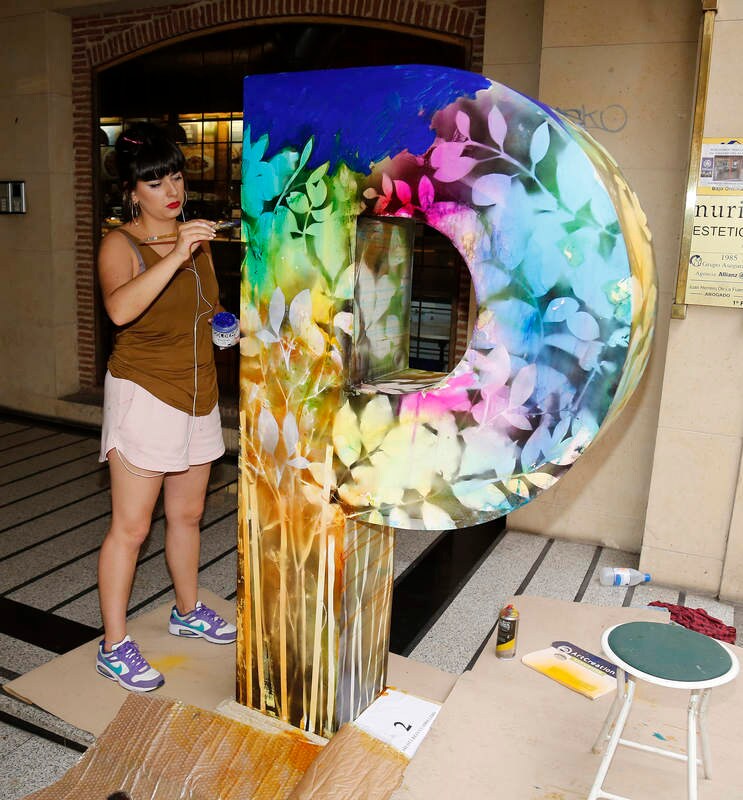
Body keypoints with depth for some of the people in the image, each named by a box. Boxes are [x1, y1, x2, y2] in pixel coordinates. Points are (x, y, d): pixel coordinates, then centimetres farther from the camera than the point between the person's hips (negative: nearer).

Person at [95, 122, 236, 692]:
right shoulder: (121, 244, -10)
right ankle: (114, 646, 12)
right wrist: (176, 256, -36)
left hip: (199, 394, 7)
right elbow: (121, 309, -32)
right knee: (131, 527, -1)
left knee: (188, 515, 18)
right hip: (144, 394, -6)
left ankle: (188, 612, 36)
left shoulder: (196, 236, 10)